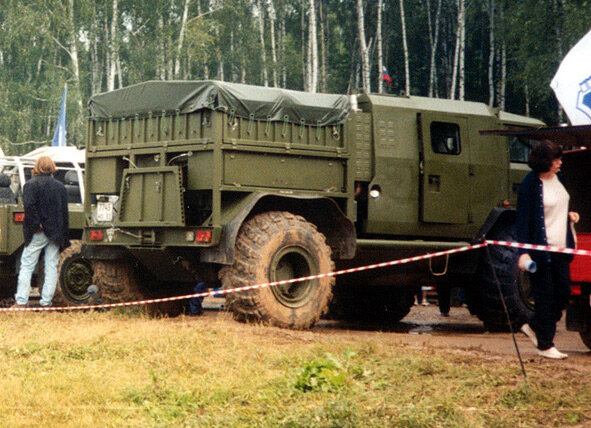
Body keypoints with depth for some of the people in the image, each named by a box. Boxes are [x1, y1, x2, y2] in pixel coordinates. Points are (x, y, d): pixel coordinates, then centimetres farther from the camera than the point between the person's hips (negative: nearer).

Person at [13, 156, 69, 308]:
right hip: (55, 233, 4)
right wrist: (64, 236, 12)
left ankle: (21, 301, -4)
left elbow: (29, 206, -17)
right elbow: (65, 212, 11)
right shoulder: (60, 186, 11)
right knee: (51, 267, 6)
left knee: (27, 266, 1)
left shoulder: (31, 185, -3)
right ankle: (46, 301, 4)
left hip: (37, 234, -4)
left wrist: (36, 226, -13)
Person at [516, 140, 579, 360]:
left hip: (560, 247, 8)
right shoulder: (530, 184, -15)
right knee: (545, 296, -1)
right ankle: (545, 345, 9)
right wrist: (523, 252, -21)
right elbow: (523, 219, -16)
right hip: (540, 249, -8)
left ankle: (534, 327, 29)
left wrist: (569, 214, 5)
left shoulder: (557, 178, 8)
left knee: (563, 292, 9)